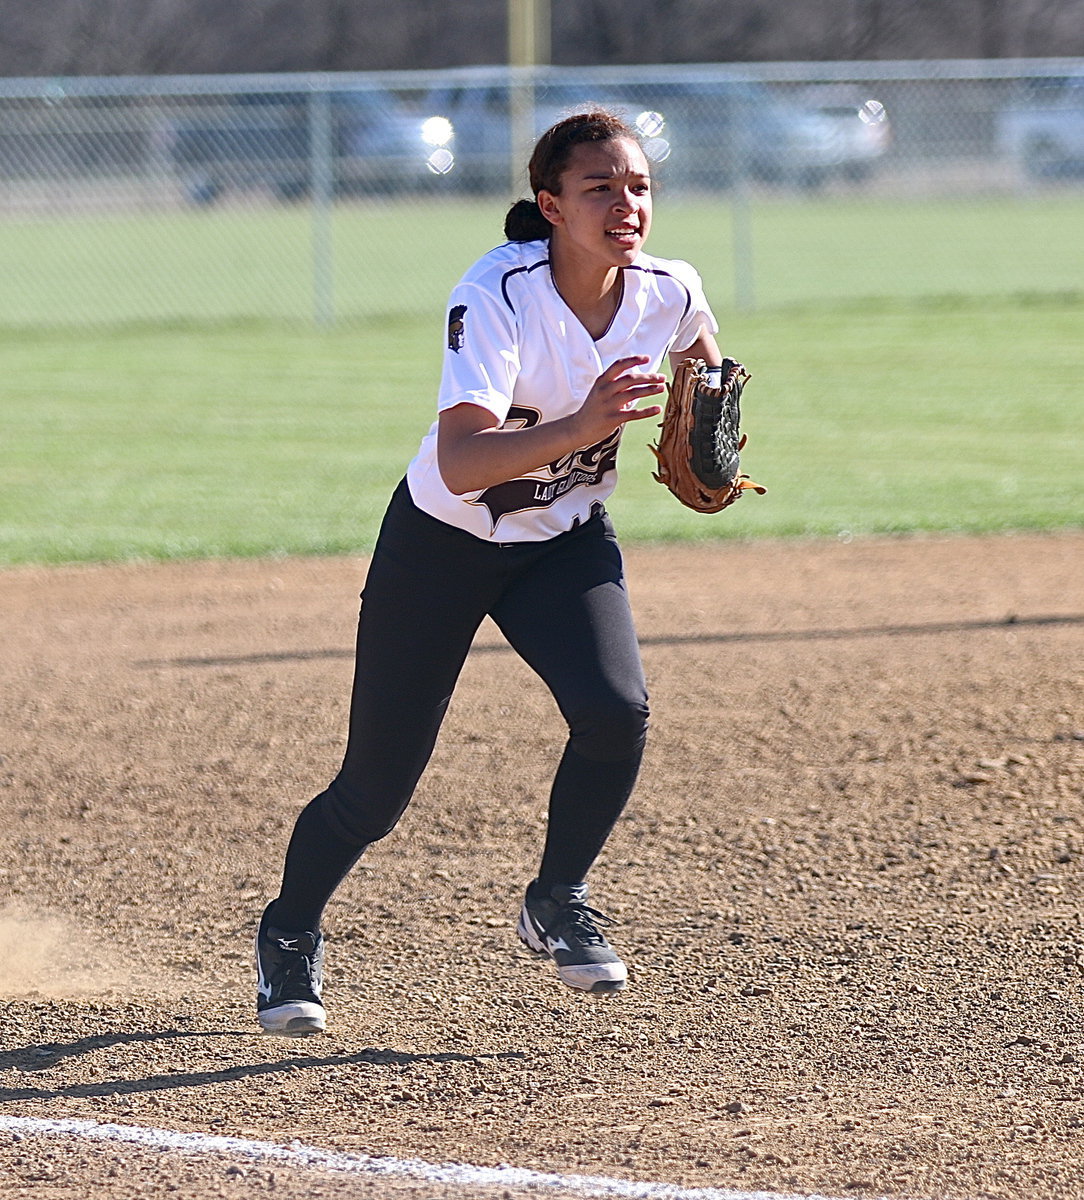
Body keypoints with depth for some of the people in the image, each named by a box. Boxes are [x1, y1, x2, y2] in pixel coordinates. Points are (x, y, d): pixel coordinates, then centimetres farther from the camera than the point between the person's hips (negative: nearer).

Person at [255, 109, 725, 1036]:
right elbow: (461, 464, -44)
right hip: (443, 542, -3)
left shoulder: (667, 293, -15)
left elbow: (704, 358, 14)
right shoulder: (497, 297, -31)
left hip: (567, 541, 3)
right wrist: (580, 426, -57)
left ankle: (557, 902, 3)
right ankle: (291, 933, 34)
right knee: (377, 791, 3)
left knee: (616, 711, -24)